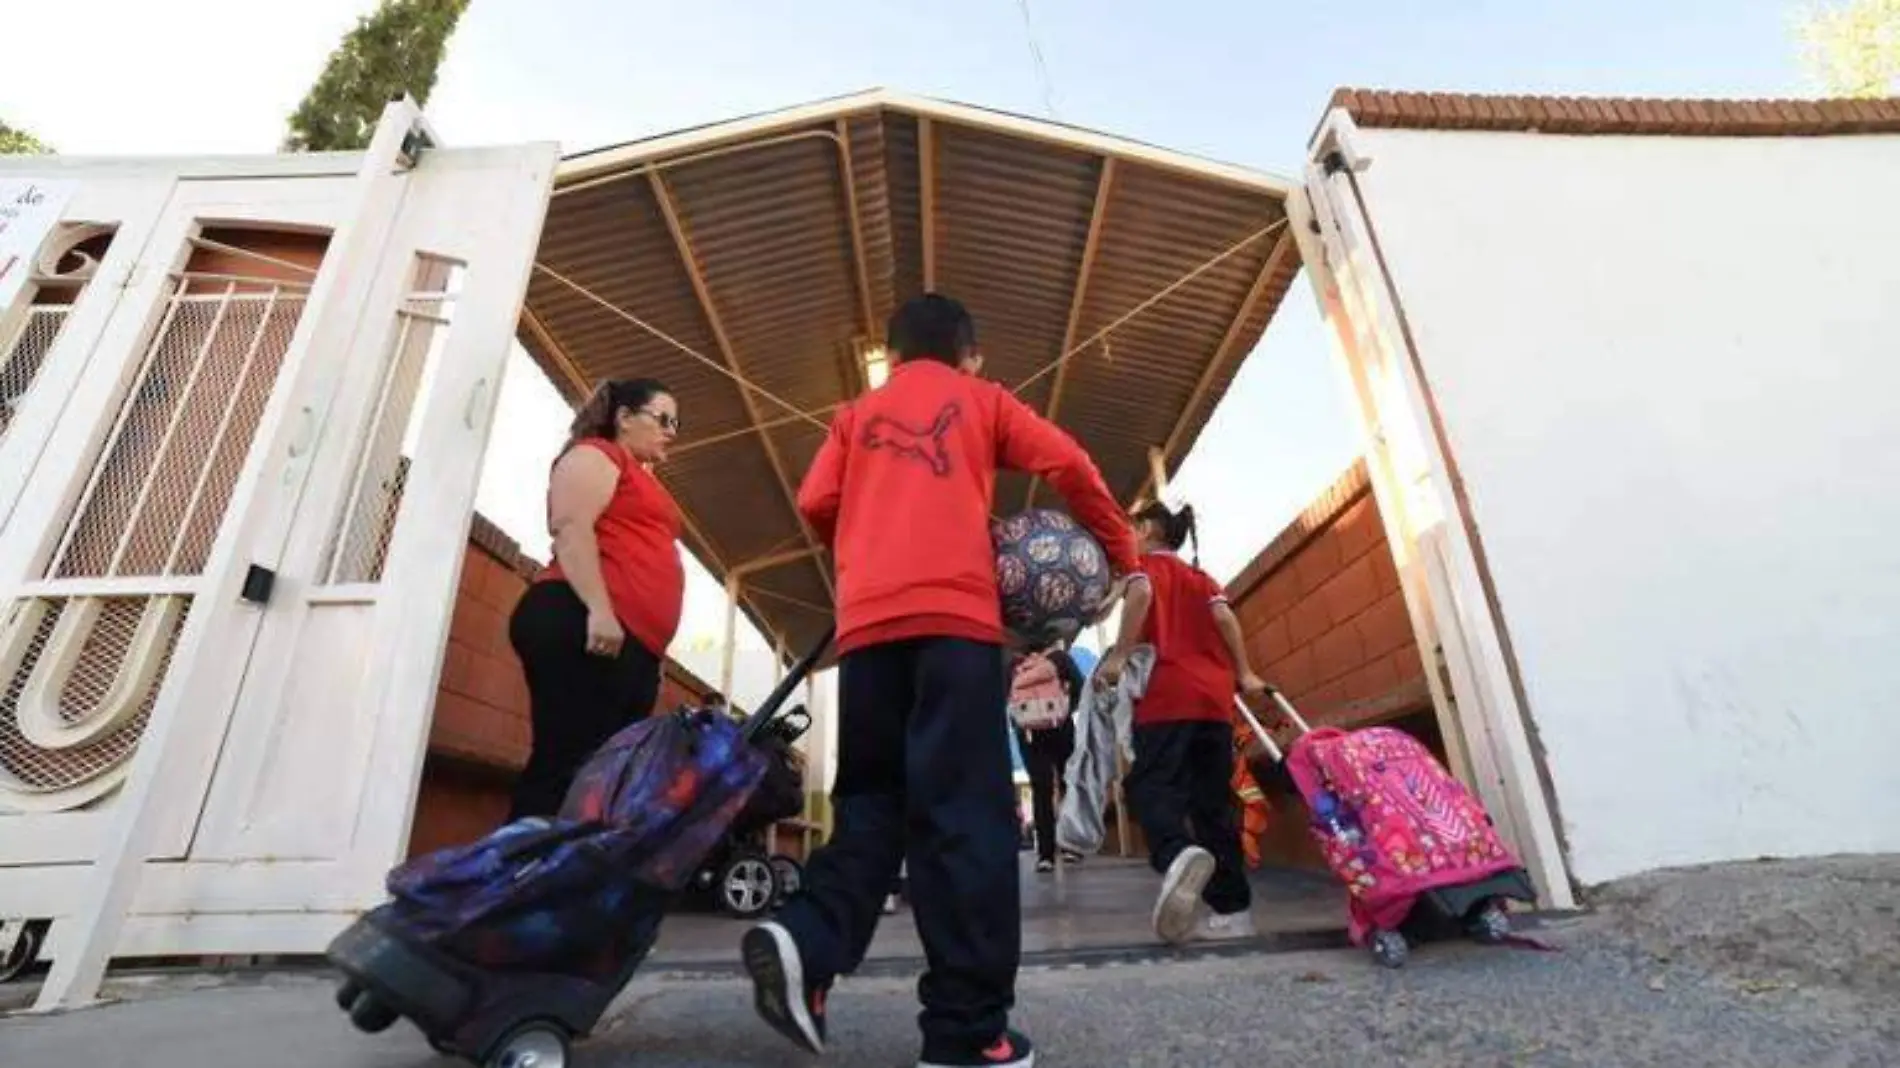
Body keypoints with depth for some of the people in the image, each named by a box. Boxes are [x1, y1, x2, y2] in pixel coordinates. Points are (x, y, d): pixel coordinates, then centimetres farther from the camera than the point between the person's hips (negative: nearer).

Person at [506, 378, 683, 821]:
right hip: (583, 627, -9)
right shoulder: (596, 454, 6)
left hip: (632, 646, 9)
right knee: (567, 766, -15)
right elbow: (571, 526, -10)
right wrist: (598, 610, -22)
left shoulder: (641, 479, 32)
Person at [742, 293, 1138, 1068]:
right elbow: (1067, 464, 8)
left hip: (867, 620, 3)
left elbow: (815, 504, 12)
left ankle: (806, 940, -8)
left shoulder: (858, 413, 23)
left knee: (871, 798, 12)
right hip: (956, 612, -3)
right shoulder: (982, 400, 18)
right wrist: (1122, 553, 17)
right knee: (964, 810, -5)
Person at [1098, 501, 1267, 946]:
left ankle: (1179, 855, -38)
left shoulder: (1145, 564, 10)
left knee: (1151, 784, -9)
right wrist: (1244, 675, 8)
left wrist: (1118, 656, -15)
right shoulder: (1201, 577, 26)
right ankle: (1232, 908, 6)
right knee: (1213, 798, 9)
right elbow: (1224, 616, 9)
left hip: (1168, 691, -6)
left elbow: (1141, 594, -12)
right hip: (1216, 693, 6)